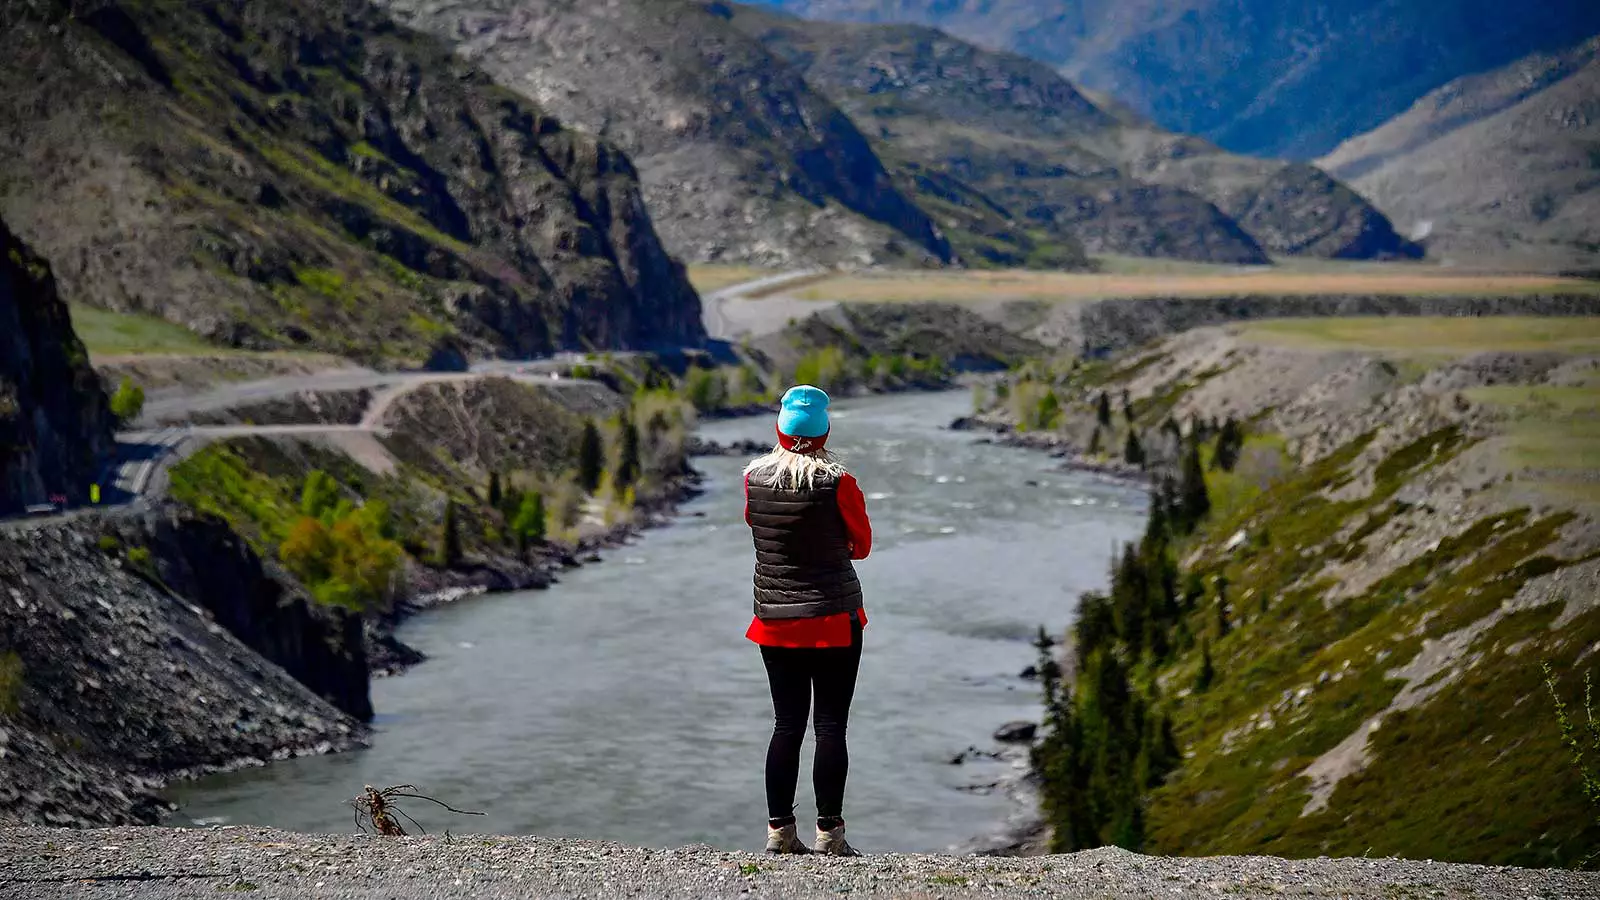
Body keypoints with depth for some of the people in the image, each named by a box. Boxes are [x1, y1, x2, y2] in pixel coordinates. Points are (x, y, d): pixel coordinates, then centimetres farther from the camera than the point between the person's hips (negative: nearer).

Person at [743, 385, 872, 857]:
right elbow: (862, 546, 2)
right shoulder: (839, 484, -11)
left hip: (774, 619, 3)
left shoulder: (754, 477, -3)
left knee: (786, 725, 10)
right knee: (831, 726, 1)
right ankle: (829, 832, 2)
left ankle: (779, 830, 11)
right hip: (835, 620, -3)